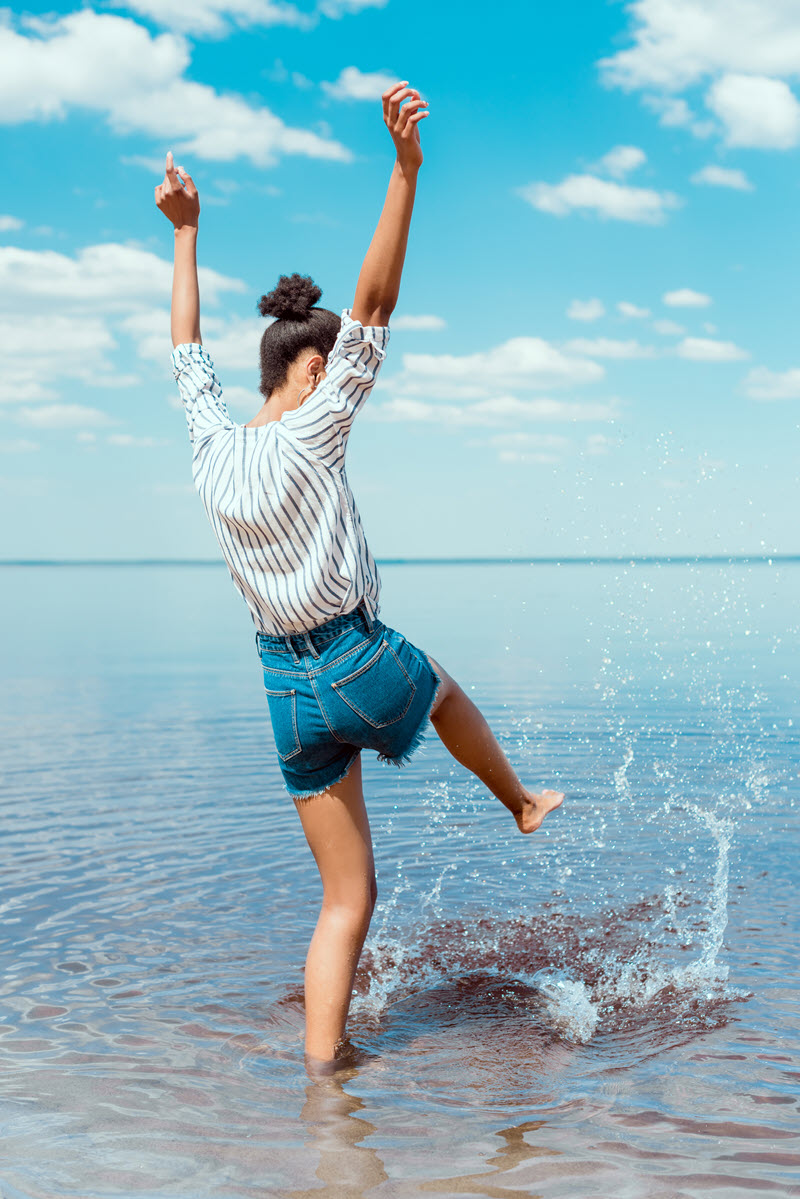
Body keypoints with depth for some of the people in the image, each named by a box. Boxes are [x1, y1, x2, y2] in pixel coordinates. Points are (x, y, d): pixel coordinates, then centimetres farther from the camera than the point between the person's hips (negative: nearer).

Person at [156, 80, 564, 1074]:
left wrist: (184, 233, 27)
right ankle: (521, 804, 55)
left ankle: (321, 1064, 8)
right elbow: (375, 302, -19)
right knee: (444, 692, 34)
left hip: (288, 689, 5)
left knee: (346, 902, 11)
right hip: (363, 664, -5)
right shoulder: (311, 433, -14)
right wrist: (405, 168, -21)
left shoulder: (210, 449, 1)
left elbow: (188, 351, 19)